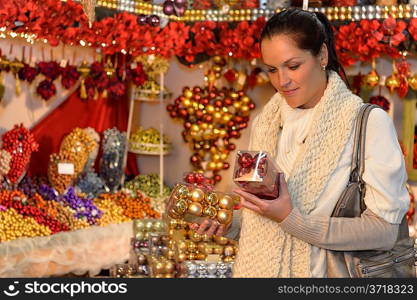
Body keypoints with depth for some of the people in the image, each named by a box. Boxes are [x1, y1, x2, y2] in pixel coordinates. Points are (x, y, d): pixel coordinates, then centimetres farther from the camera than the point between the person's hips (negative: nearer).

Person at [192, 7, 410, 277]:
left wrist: (292, 219, -25)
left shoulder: (370, 123, -13)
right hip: (257, 269, 5)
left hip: (322, 271, -4)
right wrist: (229, 224, -6)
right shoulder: (265, 123, 3)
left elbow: (384, 230, -19)